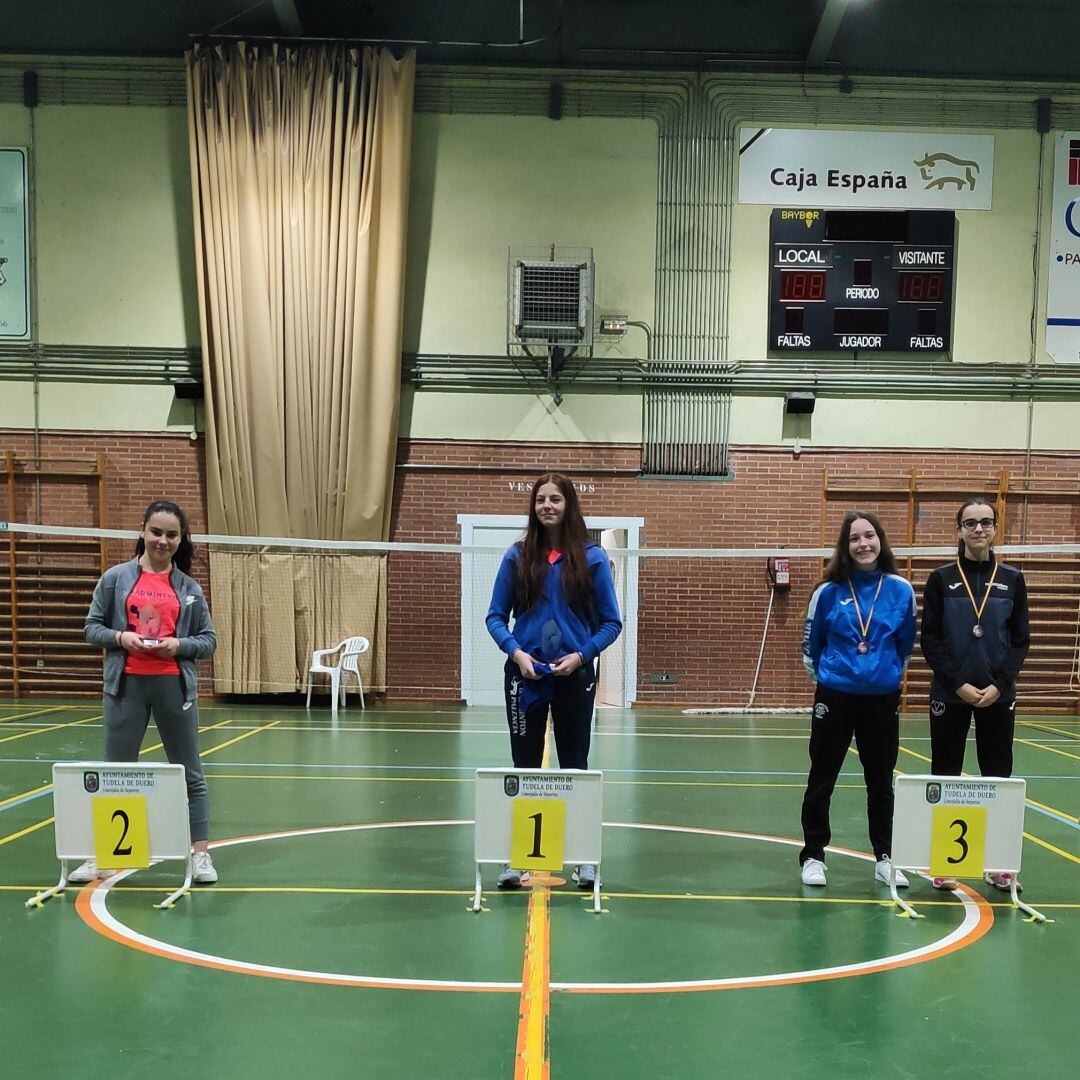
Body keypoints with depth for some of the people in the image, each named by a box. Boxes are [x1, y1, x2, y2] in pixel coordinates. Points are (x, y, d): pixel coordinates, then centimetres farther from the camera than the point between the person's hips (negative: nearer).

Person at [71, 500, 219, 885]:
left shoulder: (189, 587, 3)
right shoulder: (115, 578, 2)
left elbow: (208, 640, 5)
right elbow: (92, 627, 5)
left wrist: (179, 644, -13)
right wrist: (120, 638, -14)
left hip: (175, 687, 1)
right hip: (126, 686, 0)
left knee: (190, 773, 7)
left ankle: (200, 854, 16)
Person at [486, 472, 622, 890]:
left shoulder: (591, 557, -2)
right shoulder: (517, 556, 2)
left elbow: (611, 622, 0)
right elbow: (496, 616, 4)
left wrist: (580, 656, -13)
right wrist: (516, 652, -12)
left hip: (574, 675, -1)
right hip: (525, 674, 1)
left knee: (574, 765, 9)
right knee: (524, 766, 6)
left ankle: (584, 856, 20)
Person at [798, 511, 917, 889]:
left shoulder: (901, 590, -3)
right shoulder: (828, 591, -6)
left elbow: (906, 643, 10)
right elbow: (811, 642, 6)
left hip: (883, 698, 1)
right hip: (835, 697, -1)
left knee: (881, 781, 12)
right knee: (821, 780, 5)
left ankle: (884, 858, 25)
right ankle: (813, 857, 18)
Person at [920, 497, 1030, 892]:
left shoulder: (1012, 579, 4)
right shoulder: (941, 579, -1)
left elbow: (1020, 640, 3)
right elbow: (929, 639, -3)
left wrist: (999, 685, -10)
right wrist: (959, 684, -13)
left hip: (997, 696, 2)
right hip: (950, 695, -1)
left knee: (998, 778, 6)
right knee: (945, 778, 4)